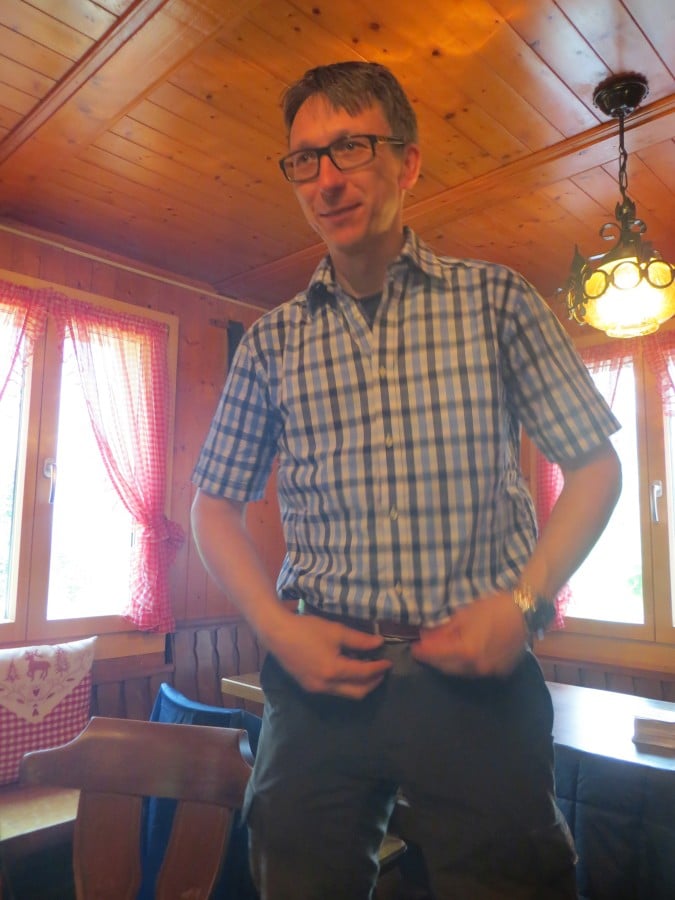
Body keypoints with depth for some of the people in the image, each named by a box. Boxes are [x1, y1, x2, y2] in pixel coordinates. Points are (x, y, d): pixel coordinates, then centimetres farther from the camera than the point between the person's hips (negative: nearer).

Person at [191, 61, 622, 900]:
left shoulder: (495, 298, 0)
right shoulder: (272, 340, 4)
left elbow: (595, 466, 2)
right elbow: (214, 505, 8)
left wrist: (525, 602, -10)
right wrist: (277, 628, -6)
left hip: (477, 675, -1)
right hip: (319, 675, 2)